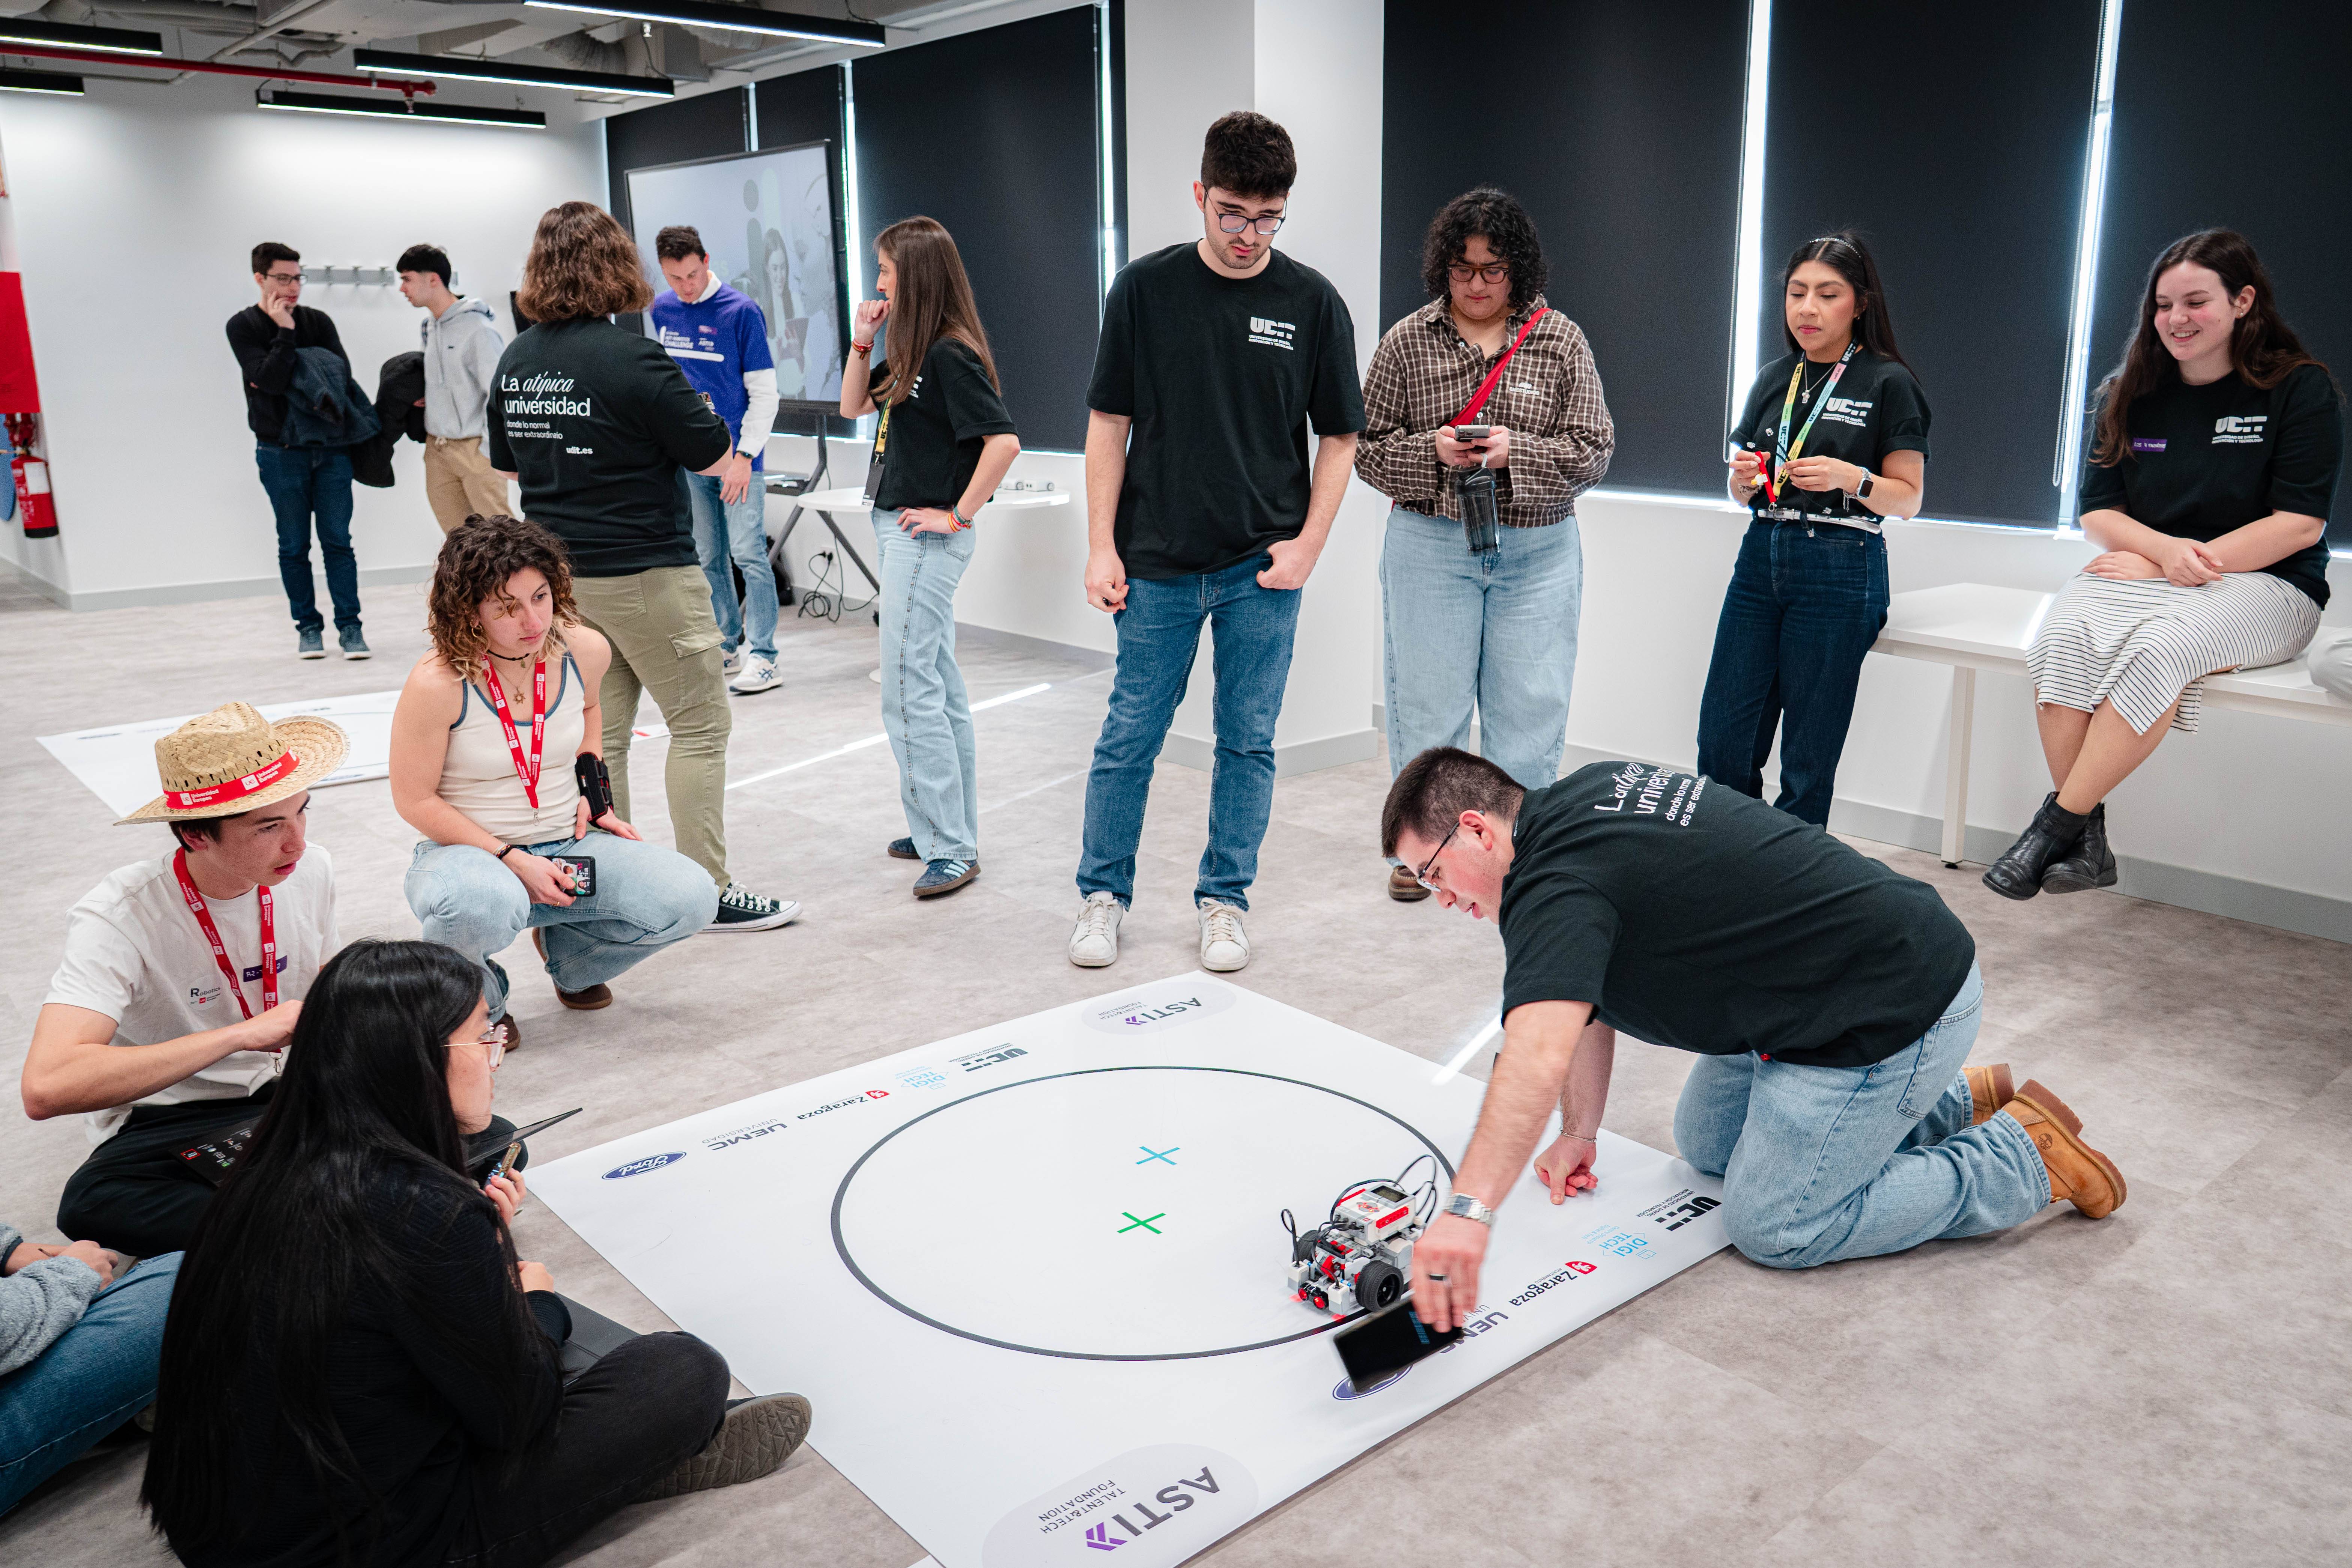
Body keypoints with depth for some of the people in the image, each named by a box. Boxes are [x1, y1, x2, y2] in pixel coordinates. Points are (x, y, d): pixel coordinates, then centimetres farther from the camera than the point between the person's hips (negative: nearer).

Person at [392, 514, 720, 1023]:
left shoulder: (585, 651, -5)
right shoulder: (437, 684, -20)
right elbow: (415, 801, -12)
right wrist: (513, 861, -18)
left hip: (567, 847, 5)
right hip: (466, 852, -4)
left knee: (691, 899, -19)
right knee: (484, 907, -43)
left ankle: (568, 953, 15)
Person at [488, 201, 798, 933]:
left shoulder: (515, 362, 6)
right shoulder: (633, 359, -17)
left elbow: (507, 465, 18)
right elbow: (718, 458, -12)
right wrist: (685, 414, 8)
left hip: (560, 569, 7)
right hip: (644, 571, -7)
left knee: (599, 733, 13)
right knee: (700, 724, 3)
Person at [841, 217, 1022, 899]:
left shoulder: (952, 355, -17)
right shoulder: (912, 353, 12)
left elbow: (1004, 441, -26)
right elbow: (853, 406, 21)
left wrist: (960, 514, -20)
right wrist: (861, 341, 7)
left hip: (927, 537, -10)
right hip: (899, 530, 10)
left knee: (910, 692, -9)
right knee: (938, 684, 14)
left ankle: (950, 850, -2)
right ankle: (951, 831, 23)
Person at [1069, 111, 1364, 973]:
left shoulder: (1313, 303, 0)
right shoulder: (1145, 288, -1)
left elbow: (1339, 437, 6)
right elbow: (1109, 425, 2)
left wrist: (1308, 544, -5)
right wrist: (1101, 547, -3)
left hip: (1262, 569, 1)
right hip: (1157, 563, 0)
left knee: (1248, 741, 8)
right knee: (1130, 736, 5)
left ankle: (1224, 900, 22)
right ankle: (1103, 893, 21)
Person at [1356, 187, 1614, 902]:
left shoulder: (1561, 341, 3)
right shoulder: (1407, 342, 2)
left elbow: (1593, 451, 0)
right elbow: (1368, 447, 2)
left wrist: (1515, 452, -17)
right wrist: (1433, 452, -16)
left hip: (1537, 553, 1)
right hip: (1431, 545, 0)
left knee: (1529, 706, 5)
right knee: (1427, 700, 5)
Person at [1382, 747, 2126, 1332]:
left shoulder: (1554, 883, -25)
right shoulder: (1582, 798, 6)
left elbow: (1539, 1054, -43)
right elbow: (1583, 995, 15)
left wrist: (1469, 1210, -51)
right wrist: (1580, 1133, 12)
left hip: (1894, 1010, -10)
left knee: (1775, 1229, -3)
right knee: (1708, 1143, 20)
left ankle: (2025, 1156, 7)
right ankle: (1953, 1102, 25)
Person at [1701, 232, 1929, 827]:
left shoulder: (1887, 383, -1)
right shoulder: (1774, 378, 14)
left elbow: (1908, 499, -2)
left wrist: (1851, 478, -20)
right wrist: (1745, 478, -4)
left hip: (1841, 569, -5)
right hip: (1762, 555, 5)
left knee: (1808, 753, 0)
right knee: (1723, 738, 0)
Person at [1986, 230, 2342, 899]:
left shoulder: (2302, 390, 0)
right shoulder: (2134, 396, 12)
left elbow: (2300, 524, -8)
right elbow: (2098, 513, 8)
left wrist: (2177, 564, -15)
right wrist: (2166, 548, -14)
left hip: (2262, 584, -3)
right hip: (2140, 573, 4)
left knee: (2160, 647, -38)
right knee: (2064, 636, -31)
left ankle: (2055, 825, -33)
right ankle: (2086, 841, -32)